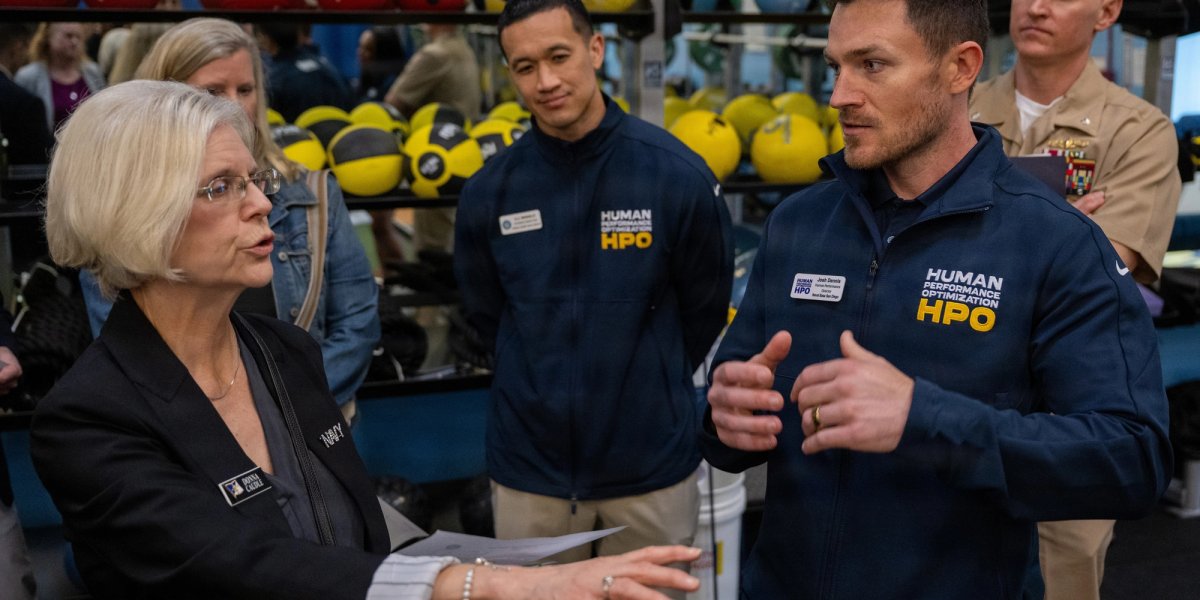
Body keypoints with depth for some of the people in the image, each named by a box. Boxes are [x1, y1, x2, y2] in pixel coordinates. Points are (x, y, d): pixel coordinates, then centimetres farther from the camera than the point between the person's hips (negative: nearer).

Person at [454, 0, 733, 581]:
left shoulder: (679, 176, -13)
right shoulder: (487, 192, -7)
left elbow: (704, 309, 0)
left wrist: (648, 389, 9)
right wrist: (552, 386, 10)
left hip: (652, 461, -1)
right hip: (529, 463, 2)